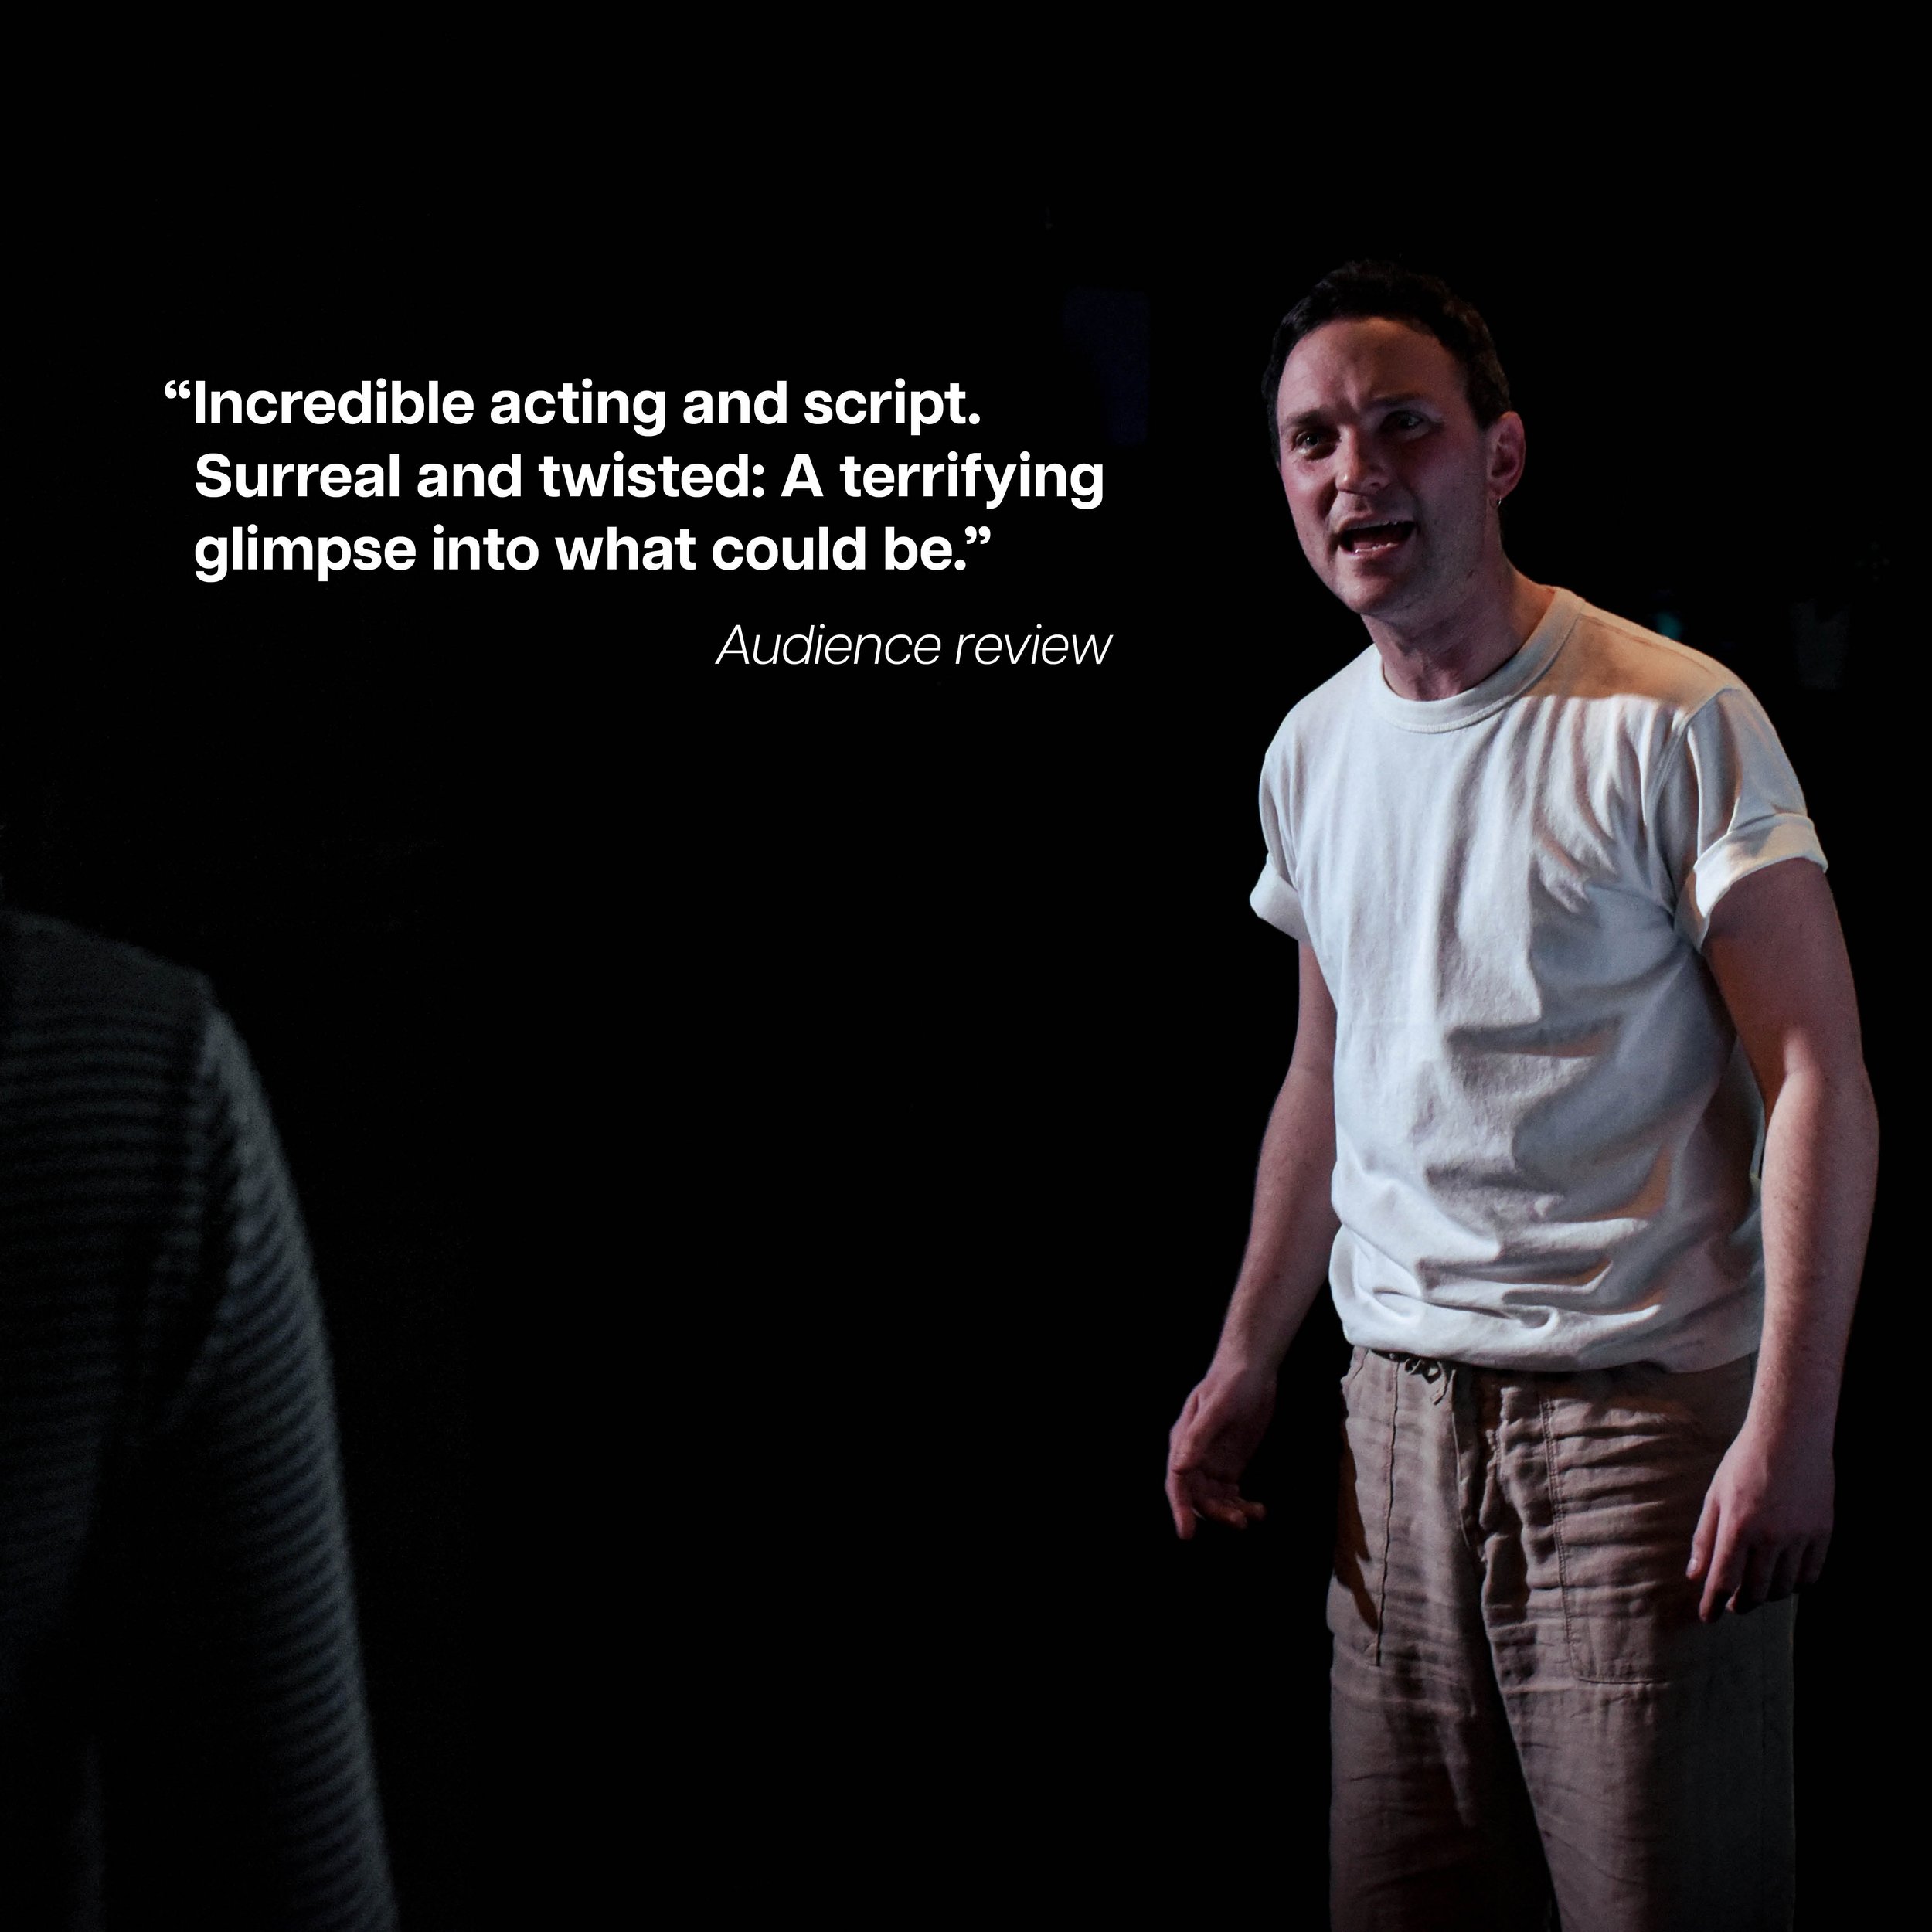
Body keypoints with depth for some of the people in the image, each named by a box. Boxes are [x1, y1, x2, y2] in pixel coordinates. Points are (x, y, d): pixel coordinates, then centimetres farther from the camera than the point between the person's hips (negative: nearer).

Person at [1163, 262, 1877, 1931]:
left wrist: (1791, 1427, -18)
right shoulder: (1311, 752, 10)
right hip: (1401, 1407, 6)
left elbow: (1819, 1074, -12)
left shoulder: (1670, 720, -10)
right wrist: (1250, 1357, 18)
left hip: (1646, 1409, -6)